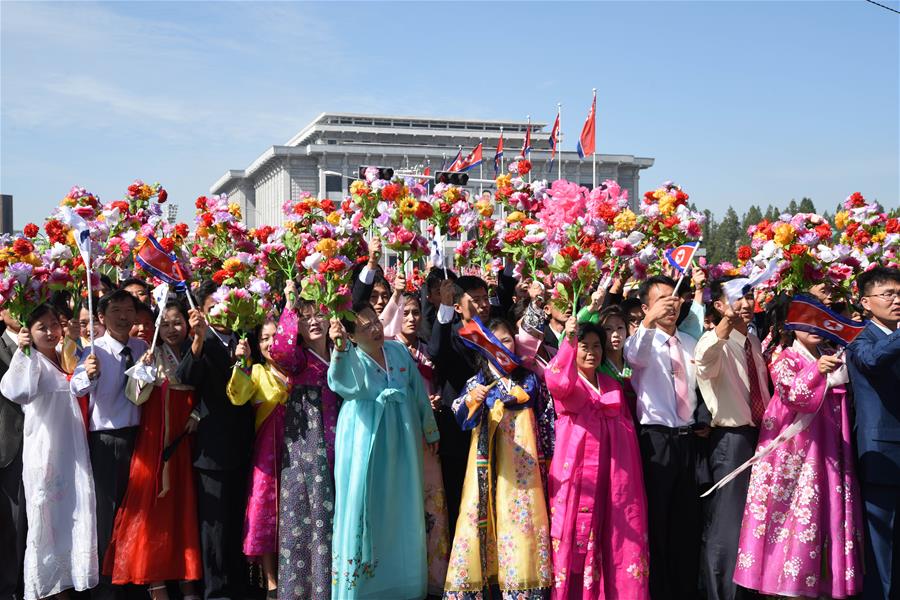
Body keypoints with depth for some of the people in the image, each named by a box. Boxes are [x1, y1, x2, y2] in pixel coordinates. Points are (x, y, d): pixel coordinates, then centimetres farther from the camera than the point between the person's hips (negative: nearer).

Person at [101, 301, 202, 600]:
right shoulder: (151, 355, 0)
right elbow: (136, 396, -8)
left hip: (183, 440, 3)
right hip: (153, 439, -3)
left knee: (184, 504, 5)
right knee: (153, 502, -4)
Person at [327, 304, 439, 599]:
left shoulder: (398, 350, 3)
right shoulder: (353, 360, -12)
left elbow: (419, 390, 12)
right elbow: (340, 382, -37)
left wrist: (429, 429, 17)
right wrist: (340, 347, -54)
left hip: (401, 442, 5)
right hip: (366, 442, -5)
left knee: (402, 507, 12)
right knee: (365, 505, -1)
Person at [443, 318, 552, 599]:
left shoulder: (529, 378, 10)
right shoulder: (477, 380, 8)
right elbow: (460, 418, -4)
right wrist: (470, 401, -24)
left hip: (521, 458, 0)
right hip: (487, 458, 0)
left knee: (519, 512, -4)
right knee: (481, 512, -5)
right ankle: (476, 575, -1)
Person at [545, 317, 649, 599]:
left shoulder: (613, 386, 17)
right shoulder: (566, 381, 3)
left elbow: (627, 427, 17)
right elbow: (556, 381, -23)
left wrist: (631, 472, 7)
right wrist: (568, 340, -37)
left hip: (611, 471, 4)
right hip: (576, 468, -4)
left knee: (616, 536, 1)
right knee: (575, 534, -6)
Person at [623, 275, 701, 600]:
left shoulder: (690, 343, 14)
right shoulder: (644, 342, -5)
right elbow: (635, 355, -30)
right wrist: (649, 322, -47)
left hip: (687, 438, 5)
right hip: (657, 439, -5)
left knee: (687, 521, 11)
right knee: (656, 520, -1)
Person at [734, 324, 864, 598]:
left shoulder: (832, 359, 16)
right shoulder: (785, 360, -3)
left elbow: (844, 400, 19)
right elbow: (790, 393, -20)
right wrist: (816, 371, -34)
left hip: (828, 451, 6)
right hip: (795, 451, -6)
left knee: (829, 511, 5)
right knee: (798, 511, -10)